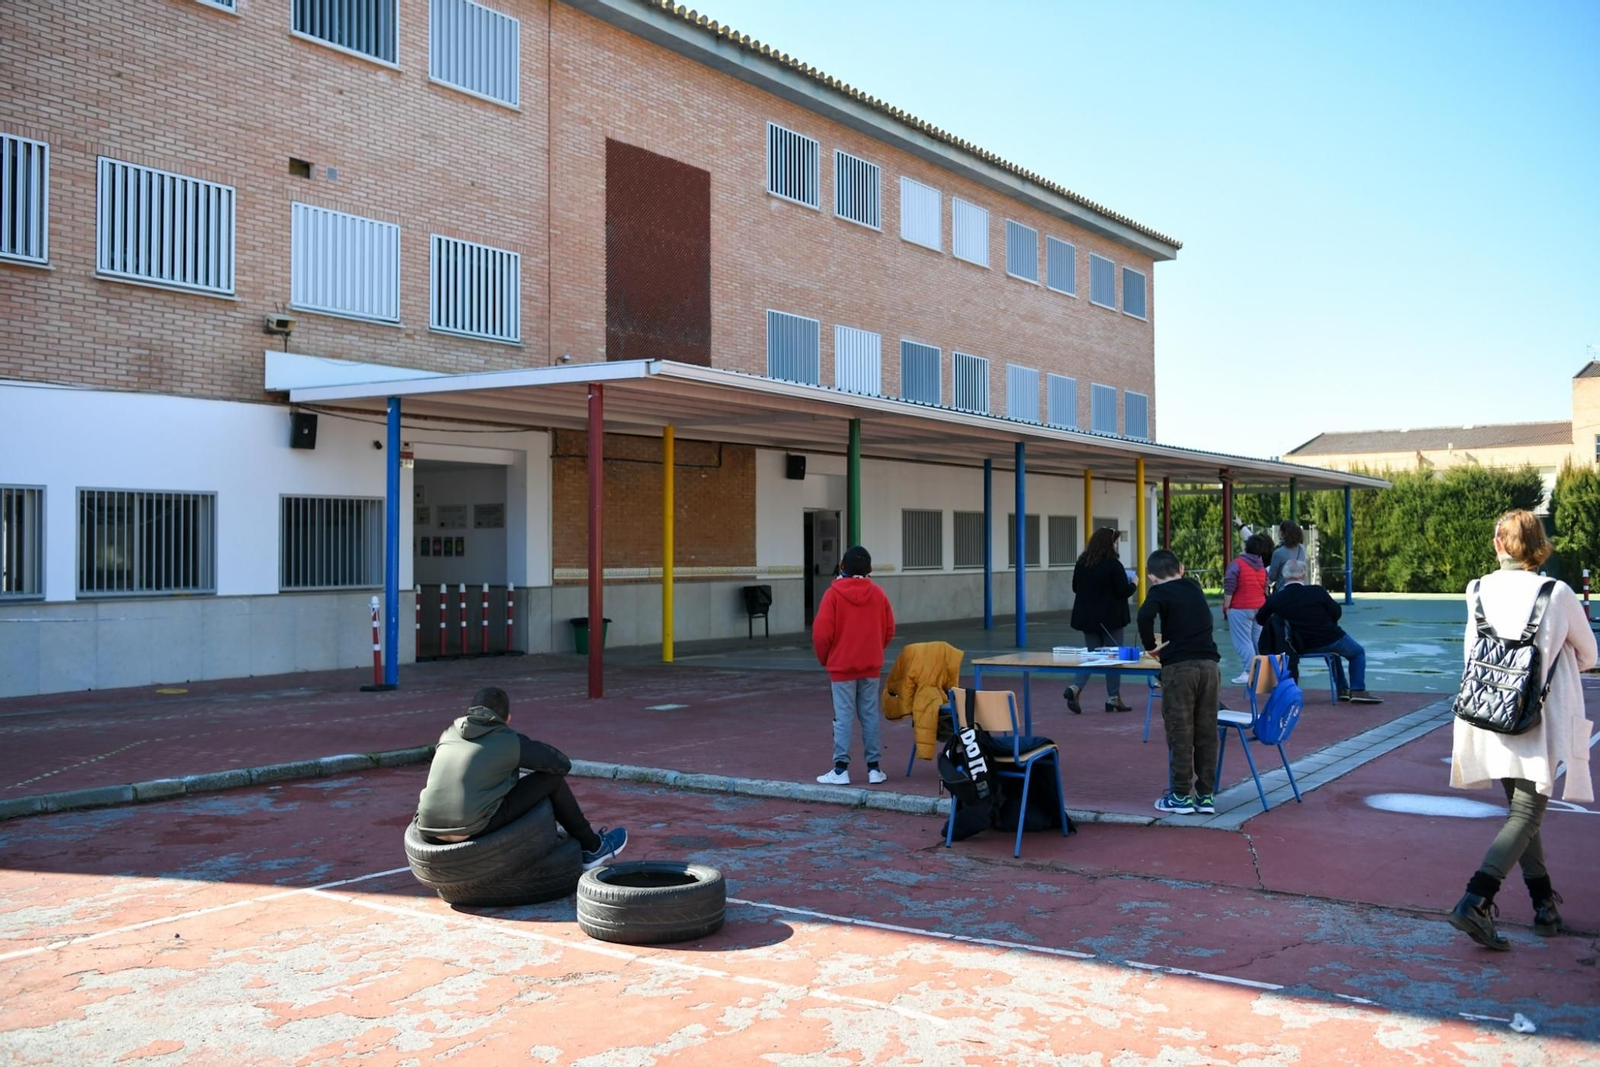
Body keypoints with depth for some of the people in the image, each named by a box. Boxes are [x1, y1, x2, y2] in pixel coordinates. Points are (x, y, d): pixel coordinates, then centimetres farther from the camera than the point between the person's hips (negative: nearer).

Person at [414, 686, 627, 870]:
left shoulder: (450, 732, 15)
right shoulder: (510, 741, 1)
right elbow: (562, 764, 10)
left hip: (428, 831, 6)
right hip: (472, 830, -6)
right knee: (552, 779, 9)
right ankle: (591, 847, 25)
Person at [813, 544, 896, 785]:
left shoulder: (834, 594, -10)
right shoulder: (877, 593, 2)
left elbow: (822, 633, -13)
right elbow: (889, 630, 6)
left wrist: (824, 659, 4)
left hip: (842, 666, -3)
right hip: (871, 666, 3)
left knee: (843, 717, -1)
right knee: (870, 716, 8)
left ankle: (841, 769, 0)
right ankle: (874, 768, 10)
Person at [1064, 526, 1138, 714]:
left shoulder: (1081, 563, 3)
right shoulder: (1113, 565, -15)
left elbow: (1075, 588, 12)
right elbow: (1123, 591, -14)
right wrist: (1133, 584, 6)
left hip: (1087, 617, 5)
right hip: (1110, 617, -5)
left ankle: (1075, 688, -8)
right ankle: (1113, 698, 13)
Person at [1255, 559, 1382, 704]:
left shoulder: (1275, 599, -11)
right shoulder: (1317, 591, -18)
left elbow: (1260, 619, 6)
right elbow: (1337, 612, -4)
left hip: (1302, 648, 5)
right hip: (1329, 639, -5)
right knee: (1358, 652, 24)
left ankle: (1342, 689, 39)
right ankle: (1357, 690, 12)